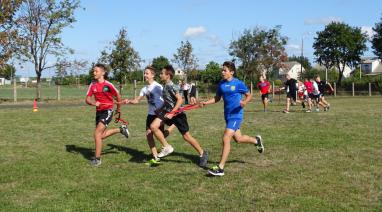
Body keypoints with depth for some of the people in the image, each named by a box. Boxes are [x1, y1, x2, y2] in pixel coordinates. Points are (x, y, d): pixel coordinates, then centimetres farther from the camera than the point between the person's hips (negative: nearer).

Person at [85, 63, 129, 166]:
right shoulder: (93, 85, 0)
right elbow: (87, 99, 0)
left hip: (107, 111, -7)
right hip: (98, 111, 7)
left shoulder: (108, 85, -14)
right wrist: (93, 103, -23)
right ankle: (121, 129, 35)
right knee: (101, 135, 15)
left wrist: (118, 108, 13)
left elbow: (118, 96, 0)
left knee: (97, 133, -16)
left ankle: (97, 159, -5)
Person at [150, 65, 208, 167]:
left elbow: (180, 99, -26)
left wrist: (172, 113, -28)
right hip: (168, 112, 8)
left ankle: (202, 153, 16)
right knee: (153, 126, -10)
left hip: (177, 113, -8)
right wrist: (161, 109, 19)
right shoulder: (165, 86, 7)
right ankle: (167, 147, 1)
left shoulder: (171, 86, -20)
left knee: (186, 136, -1)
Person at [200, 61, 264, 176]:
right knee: (238, 139, 19)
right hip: (227, 115, 7)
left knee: (226, 139, -16)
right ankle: (256, 140, 50)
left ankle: (220, 168, -10)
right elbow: (217, 98, 13)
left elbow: (249, 95, -2)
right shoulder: (221, 84, 4)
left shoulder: (238, 83, -11)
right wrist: (205, 103, -1)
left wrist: (245, 102, -23)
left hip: (236, 115, -7)